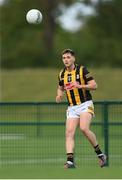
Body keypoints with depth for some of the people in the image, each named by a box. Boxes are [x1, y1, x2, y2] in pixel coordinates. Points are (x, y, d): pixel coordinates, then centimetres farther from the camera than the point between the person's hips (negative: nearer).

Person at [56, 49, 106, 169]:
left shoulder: (82, 70, -5)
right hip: (72, 108, 5)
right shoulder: (62, 74, 10)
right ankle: (70, 161, -18)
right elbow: (60, 88, 27)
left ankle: (100, 153, -7)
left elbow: (94, 85, -8)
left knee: (84, 128, -24)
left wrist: (80, 86, -22)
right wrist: (59, 95, 4)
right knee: (69, 132, -12)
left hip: (85, 105, -5)